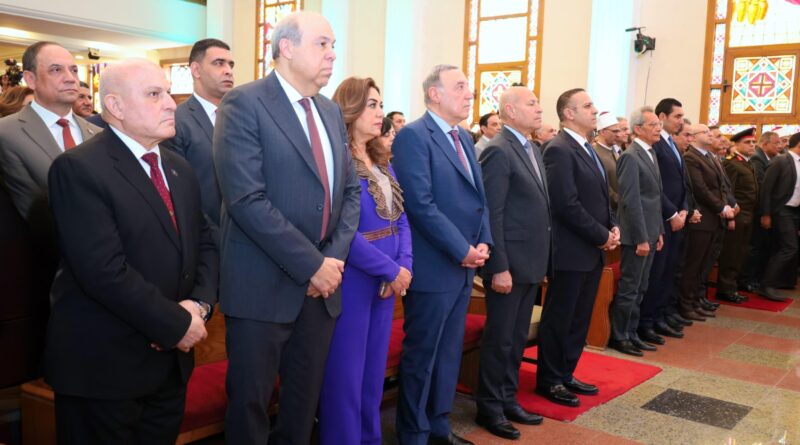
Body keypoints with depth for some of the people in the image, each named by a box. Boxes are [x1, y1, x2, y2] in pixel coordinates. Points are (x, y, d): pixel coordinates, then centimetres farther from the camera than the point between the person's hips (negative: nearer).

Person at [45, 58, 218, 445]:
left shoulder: (179, 169, 10)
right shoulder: (78, 169, -16)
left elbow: (204, 244, 9)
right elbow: (106, 272, -24)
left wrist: (199, 304, -9)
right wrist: (177, 324, -17)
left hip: (171, 360, 7)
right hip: (103, 365, -7)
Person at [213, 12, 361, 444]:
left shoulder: (331, 111, 12)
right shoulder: (243, 103, -10)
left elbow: (350, 189, 11)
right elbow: (246, 199, -19)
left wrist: (335, 256, -5)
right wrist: (311, 264, -18)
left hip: (322, 285, 6)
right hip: (264, 286, -6)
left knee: (305, 398, 17)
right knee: (251, 400, 9)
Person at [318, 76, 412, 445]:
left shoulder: (382, 161, 10)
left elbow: (400, 219, 9)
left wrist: (404, 266, -7)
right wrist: (391, 269, -17)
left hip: (387, 278, 8)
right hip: (352, 279, -8)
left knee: (374, 371, 19)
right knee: (345, 373, 6)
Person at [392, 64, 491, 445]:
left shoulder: (464, 138, 14)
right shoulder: (413, 136, -13)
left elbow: (479, 196, 16)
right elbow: (421, 204, -20)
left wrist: (483, 242, 0)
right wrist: (462, 250, -16)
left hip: (464, 266, 8)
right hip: (434, 267, -8)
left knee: (449, 352, 16)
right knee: (421, 354, 5)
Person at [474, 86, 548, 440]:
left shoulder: (532, 150, 14)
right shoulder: (499, 151, -14)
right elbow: (492, 215, -18)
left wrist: (541, 260, 15)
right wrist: (499, 267, -21)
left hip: (530, 262, 9)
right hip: (510, 263, -8)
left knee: (517, 338, 16)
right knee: (499, 339, 4)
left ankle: (508, 400, 29)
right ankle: (489, 408, 18)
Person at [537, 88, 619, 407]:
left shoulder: (587, 149, 15)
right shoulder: (559, 150, -15)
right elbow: (567, 205, -21)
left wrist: (612, 227, 4)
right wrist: (602, 236, -14)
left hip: (593, 250, 9)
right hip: (571, 251, -9)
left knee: (579, 319, 16)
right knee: (559, 319, 3)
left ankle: (566, 374, 28)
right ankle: (549, 380, 17)